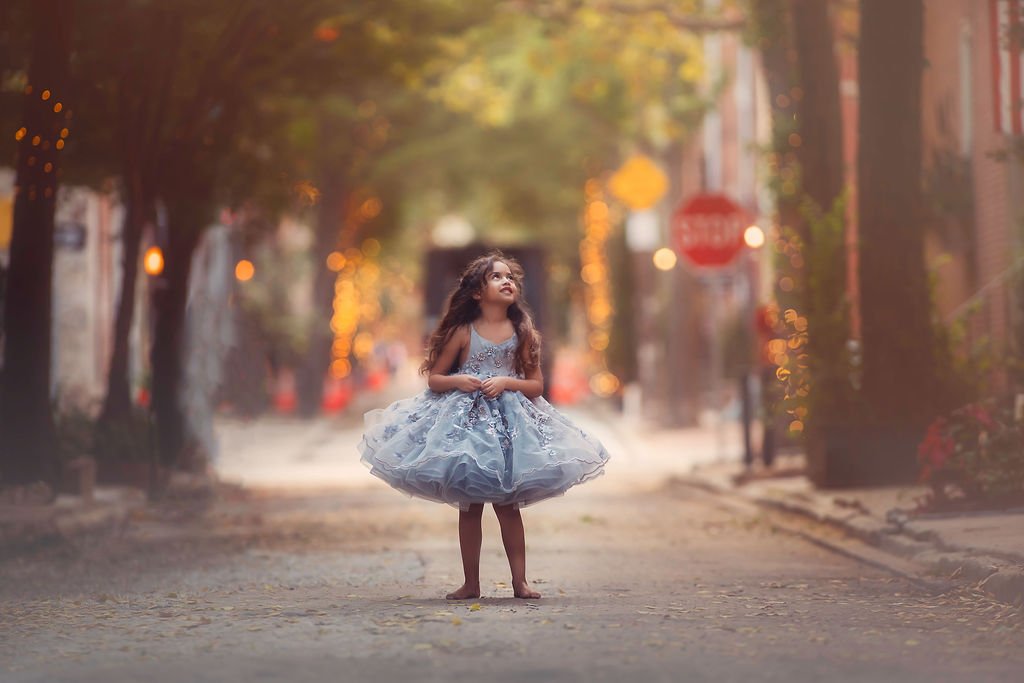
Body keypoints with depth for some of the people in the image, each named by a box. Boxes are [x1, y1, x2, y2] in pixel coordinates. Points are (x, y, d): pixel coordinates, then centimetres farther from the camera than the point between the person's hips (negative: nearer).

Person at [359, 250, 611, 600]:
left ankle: (520, 581, 8)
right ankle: (471, 583, 12)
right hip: (464, 421, -1)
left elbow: (536, 385, 3)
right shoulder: (462, 332, -3)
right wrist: (457, 381, -17)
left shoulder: (522, 333, 1)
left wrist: (506, 382, -14)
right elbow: (434, 378, 2)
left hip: (509, 424, 1)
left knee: (508, 505, 3)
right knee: (469, 506, 5)